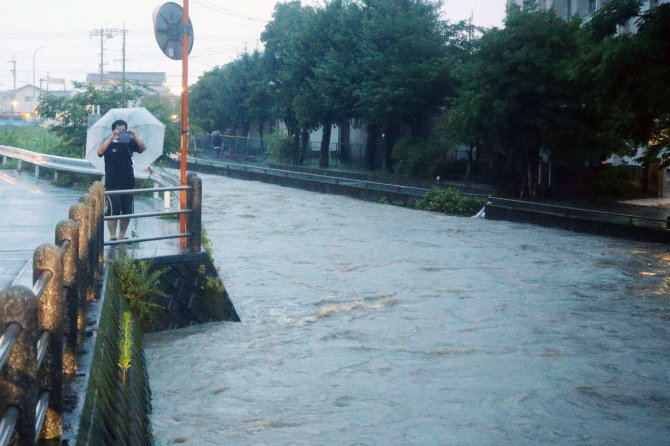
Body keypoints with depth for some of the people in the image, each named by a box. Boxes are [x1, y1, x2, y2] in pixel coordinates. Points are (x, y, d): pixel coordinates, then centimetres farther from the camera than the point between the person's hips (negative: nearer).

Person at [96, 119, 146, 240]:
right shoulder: (108, 143, 1)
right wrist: (112, 138, -27)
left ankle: (122, 235, 21)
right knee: (112, 211, -4)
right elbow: (100, 151, -19)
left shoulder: (129, 142, 7)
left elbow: (143, 148, -7)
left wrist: (135, 137, -23)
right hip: (112, 183, -3)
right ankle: (112, 236, 5)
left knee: (127, 211, 8)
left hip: (128, 182, 3)